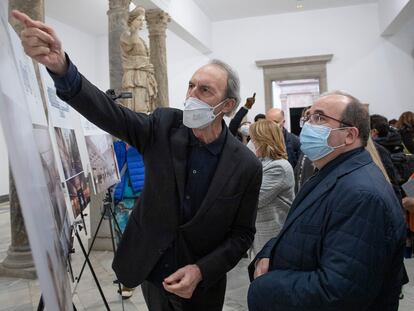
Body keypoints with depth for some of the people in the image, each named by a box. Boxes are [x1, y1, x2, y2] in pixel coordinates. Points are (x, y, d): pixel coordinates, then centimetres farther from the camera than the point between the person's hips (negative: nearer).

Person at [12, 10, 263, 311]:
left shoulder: (247, 166, -16)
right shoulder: (164, 126, -10)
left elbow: (243, 233, -9)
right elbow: (110, 113, -22)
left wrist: (201, 271, -19)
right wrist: (61, 67, -37)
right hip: (150, 271, 3)